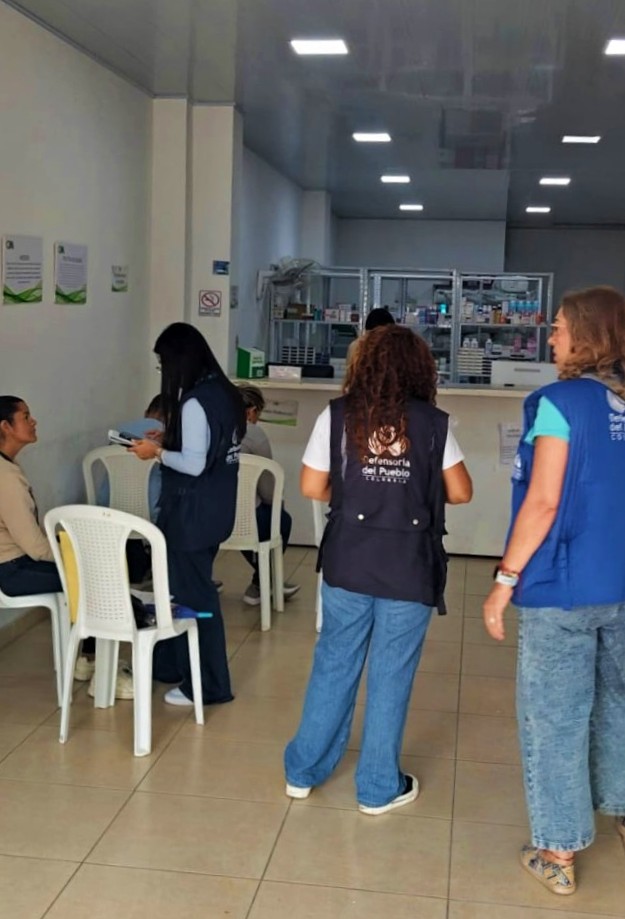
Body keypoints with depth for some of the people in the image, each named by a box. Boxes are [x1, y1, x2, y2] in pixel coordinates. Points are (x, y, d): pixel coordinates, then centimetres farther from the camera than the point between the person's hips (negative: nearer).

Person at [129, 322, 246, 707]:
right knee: (184, 584, 19)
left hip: (193, 511, -10)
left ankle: (207, 685, 12)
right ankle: (173, 664, 32)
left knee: (193, 592, 1)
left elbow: (194, 464, -24)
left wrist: (157, 452, -10)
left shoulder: (194, 401, -21)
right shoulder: (225, 392, 8)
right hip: (215, 507, 10)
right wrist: (169, 438, 13)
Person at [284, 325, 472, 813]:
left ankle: (303, 771, 28)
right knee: (391, 676, 9)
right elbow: (460, 493, 0)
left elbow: (312, 487, -2)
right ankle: (379, 787, 21)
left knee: (333, 665, 16)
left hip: (348, 562, 2)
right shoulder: (433, 423, -4)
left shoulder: (337, 415, -3)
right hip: (408, 569, -1)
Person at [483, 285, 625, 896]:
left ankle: (558, 853, 16)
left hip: (564, 587, -6)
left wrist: (505, 580, -11)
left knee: (554, 719, 6)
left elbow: (543, 504, -18)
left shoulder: (561, 402, -14)